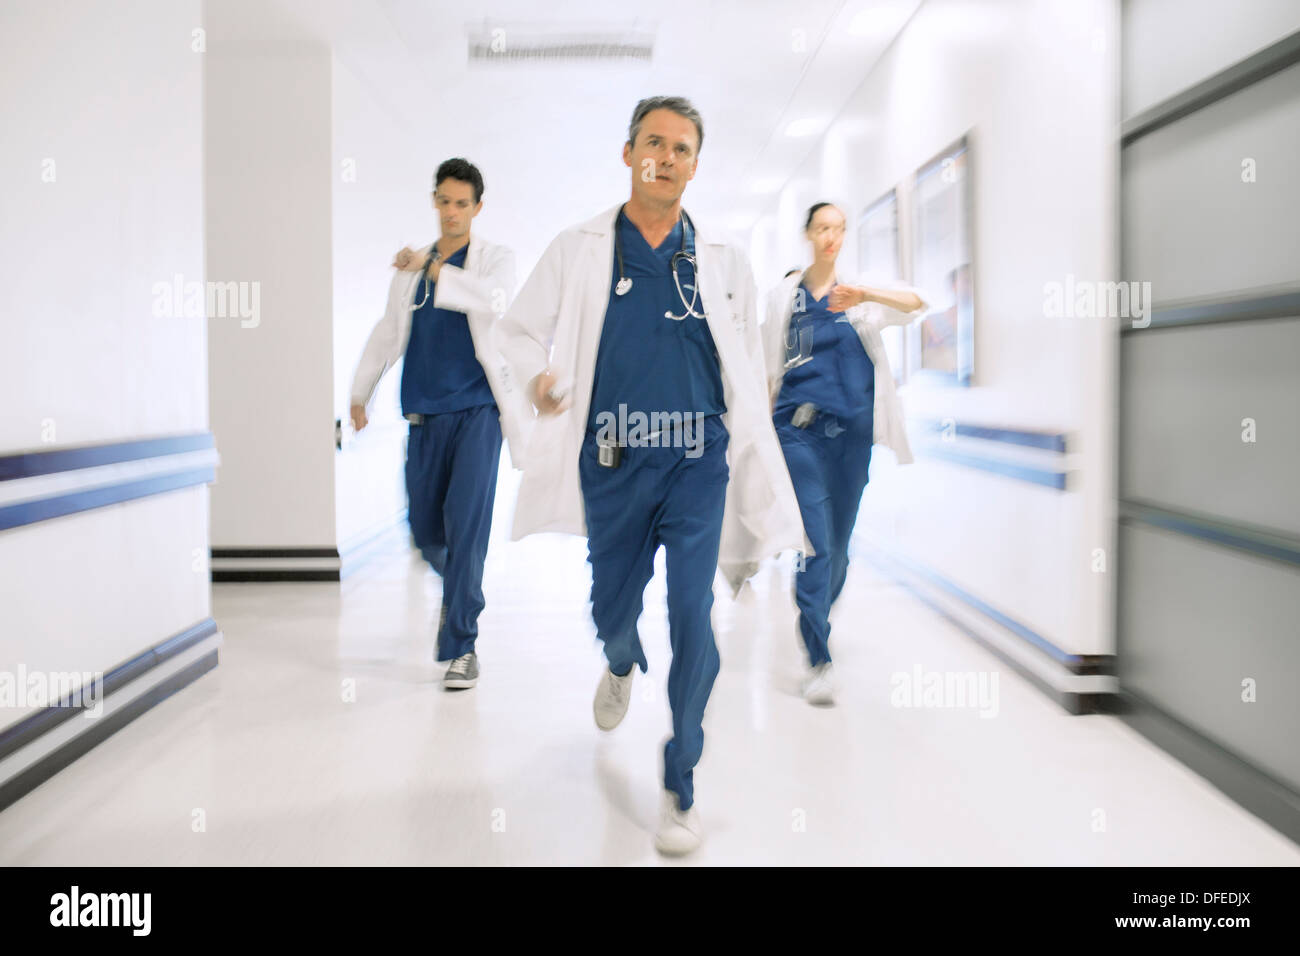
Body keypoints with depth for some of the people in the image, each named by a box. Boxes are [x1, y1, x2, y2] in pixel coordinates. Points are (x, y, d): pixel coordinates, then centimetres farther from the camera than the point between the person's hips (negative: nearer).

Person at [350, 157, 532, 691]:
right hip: (425, 416, 4)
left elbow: (494, 301, -20)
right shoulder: (411, 266, 16)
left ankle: (460, 646, -7)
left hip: (476, 411, -4)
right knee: (426, 529, 6)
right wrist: (360, 393, 30)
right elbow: (388, 333, 25)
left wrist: (432, 268, -20)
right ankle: (458, 586, 39)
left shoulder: (495, 259, 4)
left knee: (466, 523, -14)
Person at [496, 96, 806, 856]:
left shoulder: (724, 260, 8)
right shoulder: (579, 250, 5)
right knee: (612, 607, 14)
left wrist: (757, 477, 11)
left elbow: (747, 371, 13)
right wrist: (539, 376, -9)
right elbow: (519, 329, 12)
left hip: (697, 460, -1)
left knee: (692, 617, -10)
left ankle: (681, 786, 5)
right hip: (612, 461, 1)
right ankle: (621, 667, 53)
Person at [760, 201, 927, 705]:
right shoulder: (784, 294, 7)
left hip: (852, 429, 2)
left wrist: (866, 296, -28)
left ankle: (815, 621, 35)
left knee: (839, 540, 10)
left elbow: (916, 304, -11)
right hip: (801, 429, -2)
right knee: (815, 541, -11)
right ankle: (819, 661, -11)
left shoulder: (861, 290, 7)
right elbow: (771, 367, 11)